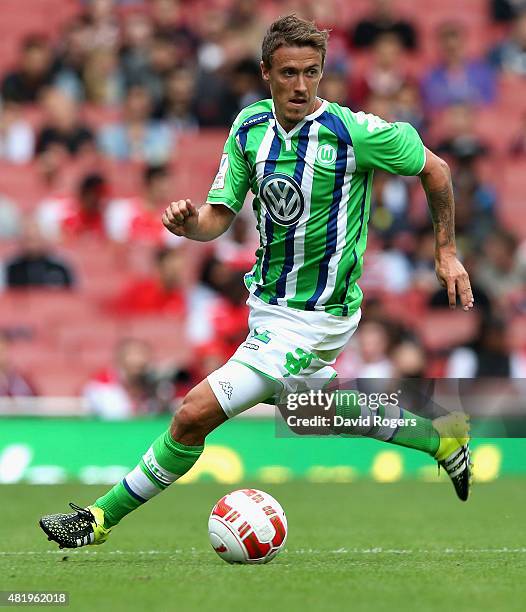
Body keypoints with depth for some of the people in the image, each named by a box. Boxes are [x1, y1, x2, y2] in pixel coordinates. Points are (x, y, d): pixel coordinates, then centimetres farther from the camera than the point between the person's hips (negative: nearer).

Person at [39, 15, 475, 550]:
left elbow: (434, 169, -4)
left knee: (195, 414, -12)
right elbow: (219, 216, -2)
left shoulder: (354, 132, -19)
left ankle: (102, 519, 3)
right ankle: (440, 437, 44)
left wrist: (446, 251, 2)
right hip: (268, 301, 8)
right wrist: (189, 224, -25)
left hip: (315, 318, -8)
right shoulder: (250, 126, -3)